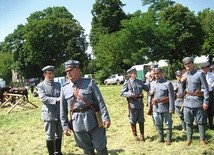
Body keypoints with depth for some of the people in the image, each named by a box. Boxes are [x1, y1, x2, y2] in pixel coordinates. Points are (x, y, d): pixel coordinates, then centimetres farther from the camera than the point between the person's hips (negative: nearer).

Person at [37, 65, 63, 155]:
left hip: (60, 114, 5)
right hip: (49, 114, -5)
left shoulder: (58, 84, 13)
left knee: (59, 134, 15)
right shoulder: (41, 86, -2)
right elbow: (43, 98, -17)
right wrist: (56, 99, -28)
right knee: (50, 136, 5)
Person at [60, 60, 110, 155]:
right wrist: (65, 126, 5)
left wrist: (105, 118, -11)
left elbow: (100, 101, -5)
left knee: (101, 147, 6)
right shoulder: (65, 88, 4)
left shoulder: (89, 83, -3)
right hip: (77, 123, 2)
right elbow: (63, 110, 8)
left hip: (93, 120, -2)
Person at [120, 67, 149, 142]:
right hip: (132, 104, -3)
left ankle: (142, 135, 26)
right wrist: (129, 94, -21)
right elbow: (122, 93, -7)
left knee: (141, 120, 12)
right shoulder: (127, 83, -5)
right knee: (133, 121, 9)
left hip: (140, 103, 4)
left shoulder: (140, 82, 7)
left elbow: (147, 88, 14)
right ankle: (135, 135, 26)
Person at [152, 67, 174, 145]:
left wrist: (171, 108, -14)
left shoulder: (168, 83, -9)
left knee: (168, 124, 7)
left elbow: (171, 97, -11)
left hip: (166, 108, -5)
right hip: (156, 108, 5)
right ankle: (161, 138, 29)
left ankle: (169, 139, 20)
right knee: (158, 124, 14)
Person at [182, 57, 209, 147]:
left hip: (198, 102, -5)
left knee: (200, 122, 5)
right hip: (187, 102, 5)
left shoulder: (200, 74, -8)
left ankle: (202, 139, 18)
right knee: (188, 122, 11)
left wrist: (206, 101, -13)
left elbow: (206, 88, -10)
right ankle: (189, 138, 24)